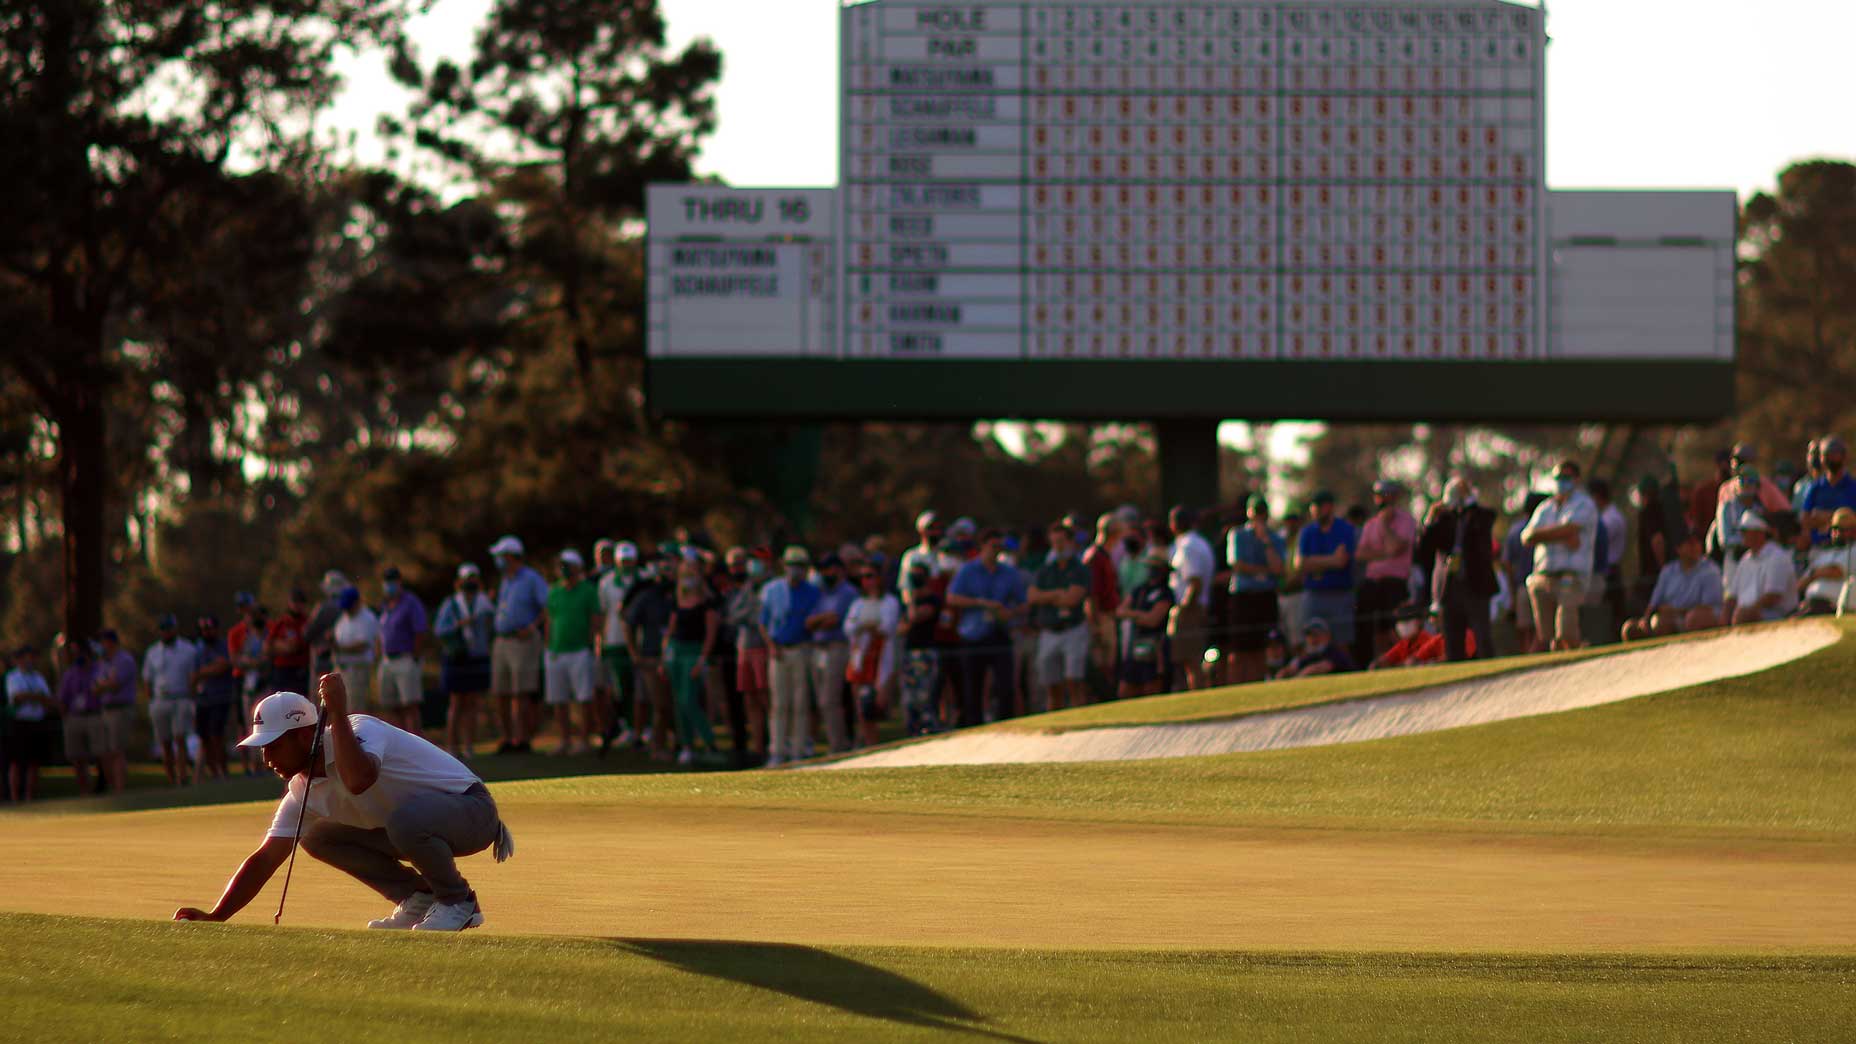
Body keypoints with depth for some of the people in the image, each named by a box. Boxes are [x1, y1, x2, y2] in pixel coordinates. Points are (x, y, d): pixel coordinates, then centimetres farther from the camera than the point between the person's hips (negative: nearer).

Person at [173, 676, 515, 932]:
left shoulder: (361, 730, -24)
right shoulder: (303, 790, -1)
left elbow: (359, 780, -47)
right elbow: (265, 859, -2)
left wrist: (338, 713, -43)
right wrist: (214, 917, -11)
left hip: (471, 809, -8)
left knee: (405, 819, -39)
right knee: (318, 837, 2)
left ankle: (458, 902, -14)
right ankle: (419, 898, 5)